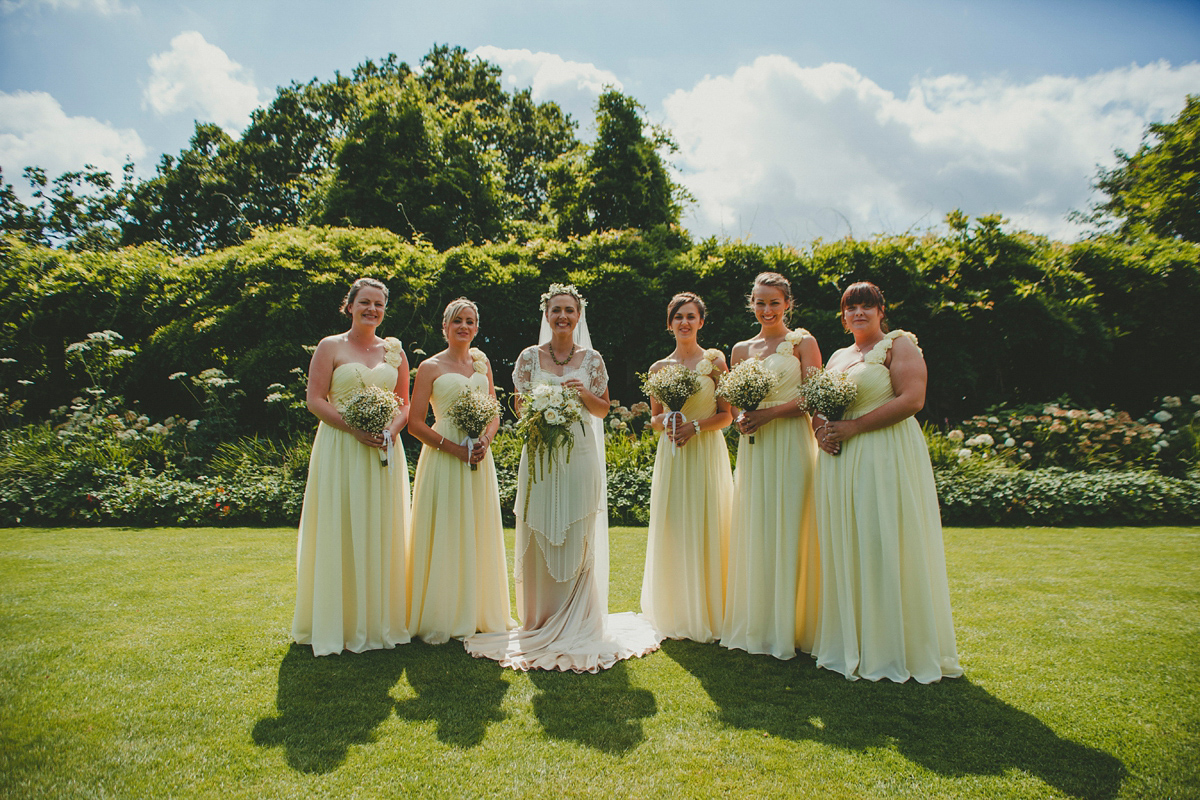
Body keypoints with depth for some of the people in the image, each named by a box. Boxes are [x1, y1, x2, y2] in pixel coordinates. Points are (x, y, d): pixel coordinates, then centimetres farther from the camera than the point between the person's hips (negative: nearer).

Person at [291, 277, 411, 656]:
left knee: (382, 534, 7)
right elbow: (315, 400, -4)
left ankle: (379, 621, 18)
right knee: (340, 535, 0)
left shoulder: (395, 351, 12)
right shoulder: (330, 347, 2)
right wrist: (354, 428, -16)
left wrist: (391, 430, -8)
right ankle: (337, 624, 11)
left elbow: (405, 403, 12)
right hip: (340, 451, -3)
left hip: (384, 453, 3)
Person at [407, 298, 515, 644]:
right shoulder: (430, 367, 0)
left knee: (479, 534, 9)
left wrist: (485, 439, -6)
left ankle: (479, 612, 22)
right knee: (444, 536, -2)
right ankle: (440, 618, 9)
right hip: (443, 458, -4)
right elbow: (415, 423, -4)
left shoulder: (482, 363, 14)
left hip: (479, 459, 4)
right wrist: (453, 447, -14)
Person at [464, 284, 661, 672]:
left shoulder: (592, 359, 7)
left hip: (580, 455, 0)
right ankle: (539, 621, 14)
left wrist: (584, 394, -9)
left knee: (578, 538, 1)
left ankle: (576, 622, 12)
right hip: (541, 455, 0)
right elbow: (520, 406, 9)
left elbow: (603, 410, 10)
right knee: (539, 537, 1)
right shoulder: (529, 357, 7)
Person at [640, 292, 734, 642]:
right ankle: (676, 612, 17)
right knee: (673, 530, 4)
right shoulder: (659, 368, 9)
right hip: (671, 455, 2)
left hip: (708, 454, -2)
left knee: (707, 529, -1)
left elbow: (726, 415, 0)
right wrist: (666, 422, -7)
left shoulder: (715, 360, 2)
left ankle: (708, 612, 12)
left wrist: (694, 425, -15)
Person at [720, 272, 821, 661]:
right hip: (754, 446, 4)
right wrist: (741, 418, -6)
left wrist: (769, 412, -15)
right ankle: (755, 624, 16)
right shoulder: (741, 349, 14)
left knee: (788, 528, -3)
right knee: (754, 531, 5)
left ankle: (789, 626, 8)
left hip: (792, 442, -4)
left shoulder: (803, 342, 3)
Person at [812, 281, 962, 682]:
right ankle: (849, 644, 17)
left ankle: (894, 649, 9)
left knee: (884, 546, -5)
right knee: (844, 549, 7)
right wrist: (820, 428, -1)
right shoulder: (838, 356, 20)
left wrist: (852, 427, -16)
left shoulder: (899, 344, 0)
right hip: (840, 462, 7)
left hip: (886, 457, -6)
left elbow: (911, 400, -13)